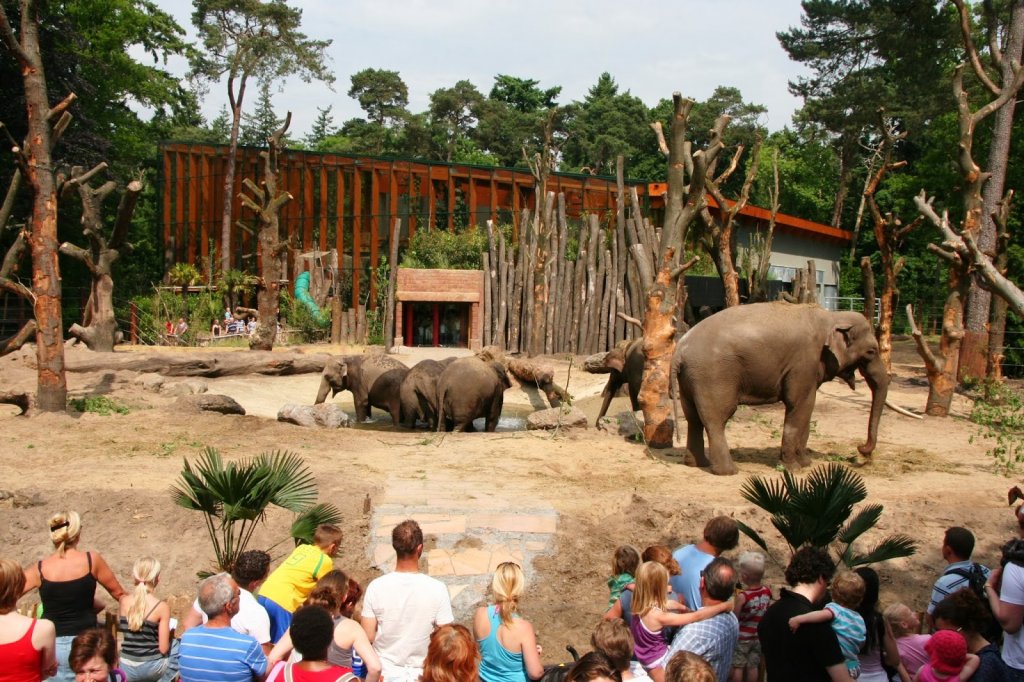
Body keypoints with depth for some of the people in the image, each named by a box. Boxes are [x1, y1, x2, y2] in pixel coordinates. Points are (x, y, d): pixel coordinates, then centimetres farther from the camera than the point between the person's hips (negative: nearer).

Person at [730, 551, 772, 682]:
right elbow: (766, 612, 3)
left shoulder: (743, 596, -26)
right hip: (758, 636, 5)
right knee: (753, 667, 15)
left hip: (742, 637, -5)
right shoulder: (767, 591, -11)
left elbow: (734, 618, -19)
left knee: (737, 667, 8)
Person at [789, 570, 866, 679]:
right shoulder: (860, 619, 7)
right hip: (854, 668, 7)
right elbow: (861, 643, 17)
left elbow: (825, 614, -40)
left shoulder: (835, 608, -15)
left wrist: (799, 619, -44)